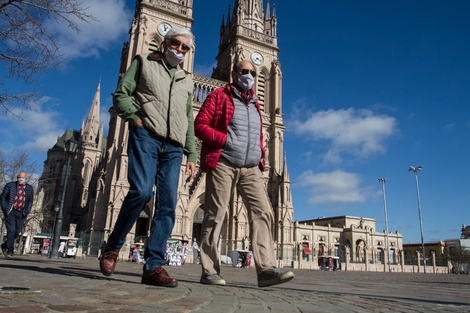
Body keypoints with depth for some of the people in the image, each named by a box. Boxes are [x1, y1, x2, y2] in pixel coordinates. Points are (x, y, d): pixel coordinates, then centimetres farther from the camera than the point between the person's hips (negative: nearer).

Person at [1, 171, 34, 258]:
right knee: (11, 230, -9)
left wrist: (26, 211, -1)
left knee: (17, 232, 4)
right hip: (11, 212, -2)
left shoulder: (29, 188, 11)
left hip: (21, 213, 2)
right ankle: (10, 250, 1)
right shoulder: (10, 185, 5)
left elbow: (30, 201, 12)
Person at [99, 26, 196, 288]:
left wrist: (191, 155, 15)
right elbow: (121, 94, 7)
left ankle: (154, 265, -4)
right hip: (146, 137, -4)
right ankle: (113, 247, 3)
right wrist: (136, 119, -10)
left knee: (168, 205, -7)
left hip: (173, 147, 4)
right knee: (141, 192, -20)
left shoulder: (187, 81, 27)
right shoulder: (144, 63, 17)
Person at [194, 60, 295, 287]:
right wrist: (225, 140, -13)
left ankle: (266, 268, -9)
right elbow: (199, 125, -2)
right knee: (215, 215, -3)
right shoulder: (219, 96, 7)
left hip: (250, 168, 6)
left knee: (262, 213, -8)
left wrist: (260, 155, 9)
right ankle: (209, 270, 5)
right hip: (223, 164, -5)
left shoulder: (254, 104, 23)